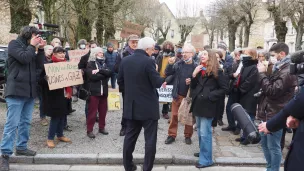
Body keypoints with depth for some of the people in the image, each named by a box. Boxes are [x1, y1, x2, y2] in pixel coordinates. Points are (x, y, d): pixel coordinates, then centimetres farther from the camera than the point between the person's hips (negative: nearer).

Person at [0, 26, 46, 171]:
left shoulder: (30, 47, 18)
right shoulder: (14, 44, -2)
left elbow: (39, 65, 12)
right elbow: (24, 58, -18)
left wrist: (41, 49, 3)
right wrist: (32, 45, -6)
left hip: (29, 91, 8)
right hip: (16, 91, -8)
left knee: (25, 122, 12)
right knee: (12, 124, -7)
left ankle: (21, 147, 23)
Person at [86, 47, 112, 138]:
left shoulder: (103, 63, 13)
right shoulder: (90, 64, -3)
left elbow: (110, 73, -4)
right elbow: (93, 76, -18)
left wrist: (99, 71, -17)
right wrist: (104, 74, -9)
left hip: (104, 91, 5)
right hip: (94, 91, -5)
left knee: (103, 110, 12)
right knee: (92, 111, -1)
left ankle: (102, 127, 25)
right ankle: (89, 130, 7)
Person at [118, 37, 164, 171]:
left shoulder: (125, 60, 3)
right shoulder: (148, 61, -16)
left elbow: (120, 81, 10)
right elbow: (157, 83, -15)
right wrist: (163, 79, 5)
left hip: (131, 106, 6)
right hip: (148, 107, -6)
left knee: (130, 137, 16)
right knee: (150, 139, 5)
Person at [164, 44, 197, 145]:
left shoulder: (195, 66, -9)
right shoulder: (178, 64, -1)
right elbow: (168, 74, -3)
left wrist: (191, 82, -24)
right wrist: (170, 64, -17)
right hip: (177, 95, 2)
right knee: (174, 115, 9)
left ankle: (188, 136, 27)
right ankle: (172, 135, 21)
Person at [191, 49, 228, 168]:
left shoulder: (216, 72, -8)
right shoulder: (199, 70, 11)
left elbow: (224, 88, -10)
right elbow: (193, 86, 11)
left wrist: (211, 96, -15)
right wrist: (194, 75, -4)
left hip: (207, 105, -7)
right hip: (198, 104, 7)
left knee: (205, 133, -5)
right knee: (199, 131, 18)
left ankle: (206, 159, 3)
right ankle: (203, 151, 34)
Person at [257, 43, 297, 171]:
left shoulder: (288, 71, -18)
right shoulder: (279, 69, 14)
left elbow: (273, 91, -23)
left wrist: (262, 74, -16)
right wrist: (263, 73, 3)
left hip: (275, 115, -10)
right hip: (268, 113, 10)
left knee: (273, 147, 0)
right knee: (265, 143, 19)